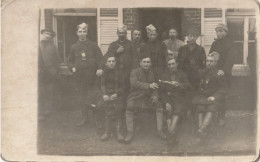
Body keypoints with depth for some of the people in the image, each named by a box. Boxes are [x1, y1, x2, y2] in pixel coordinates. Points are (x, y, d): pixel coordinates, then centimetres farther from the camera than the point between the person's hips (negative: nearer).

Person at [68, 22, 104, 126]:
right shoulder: (74, 47, 11)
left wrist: (100, 68, -14)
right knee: (80, 97, 2)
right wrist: (73, 67, -2)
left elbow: (100, 58, 1)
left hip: (91, 75, -2)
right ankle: (84, 117, 11)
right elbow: (70, 60, 18)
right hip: (79, 75, 2)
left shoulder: (93, 45, 5)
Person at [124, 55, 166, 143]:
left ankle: (159, 130, -8)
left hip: (147, 97, 5)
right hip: (135, 97, -5)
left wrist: (154, 95, -8)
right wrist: (148, 85, -38)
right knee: (129, 108, -32)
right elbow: (134, 83, -26)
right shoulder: (135, 72, -6)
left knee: (159, 105, -16)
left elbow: (154, 88, 16)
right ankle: (130, 132, -21)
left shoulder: (151, 73, 10)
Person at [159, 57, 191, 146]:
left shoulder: (181, 74, 15)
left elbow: (188, 85, 0)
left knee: (178, 110, -28)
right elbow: (161, 91, 5)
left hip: (179, 98, -1)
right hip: (168, 98, 1)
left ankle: (171, 131, -35)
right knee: (169, 110, -24)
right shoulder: (165, 75, 13)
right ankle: (172, 135, -28)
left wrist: (179, 85, -20)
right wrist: (166, 103, -10)